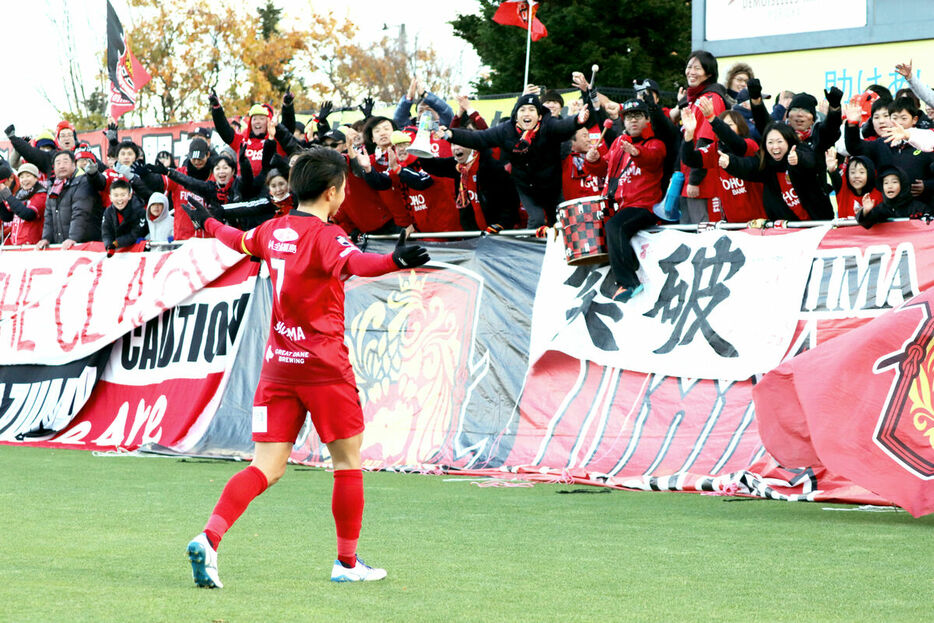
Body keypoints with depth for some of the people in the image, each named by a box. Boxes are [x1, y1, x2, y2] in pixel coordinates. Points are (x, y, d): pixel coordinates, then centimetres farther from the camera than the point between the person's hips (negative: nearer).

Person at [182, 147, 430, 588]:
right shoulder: (325, 235, -12)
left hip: (277, 363, 6)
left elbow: (239, 240, 31)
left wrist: (208, 224, 53)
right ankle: (347, 562, 16)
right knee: (348, 461, 10)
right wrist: (394, 261, -54)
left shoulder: (273, 230, 9)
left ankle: (209, 538, -16)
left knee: (266, 468, 3)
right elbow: (353, 263, -34)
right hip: (322, 364, -6)